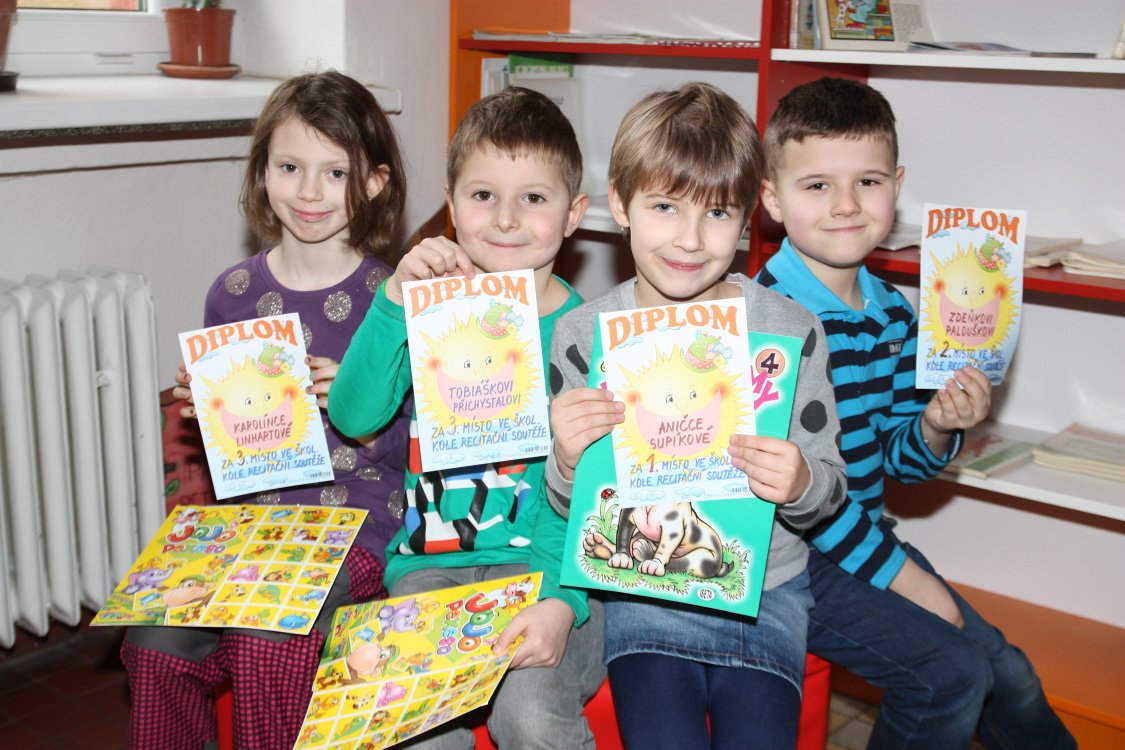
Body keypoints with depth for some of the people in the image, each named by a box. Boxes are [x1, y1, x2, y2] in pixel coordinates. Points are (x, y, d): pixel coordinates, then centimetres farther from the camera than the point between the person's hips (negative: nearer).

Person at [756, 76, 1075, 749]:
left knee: (1008, 675, 12)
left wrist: (935, 429, -12)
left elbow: (895, 460, 11)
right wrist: (897, 571, -16)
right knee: (952, 671, -16)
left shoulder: (895, 313, 4)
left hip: (866, 537, 8)